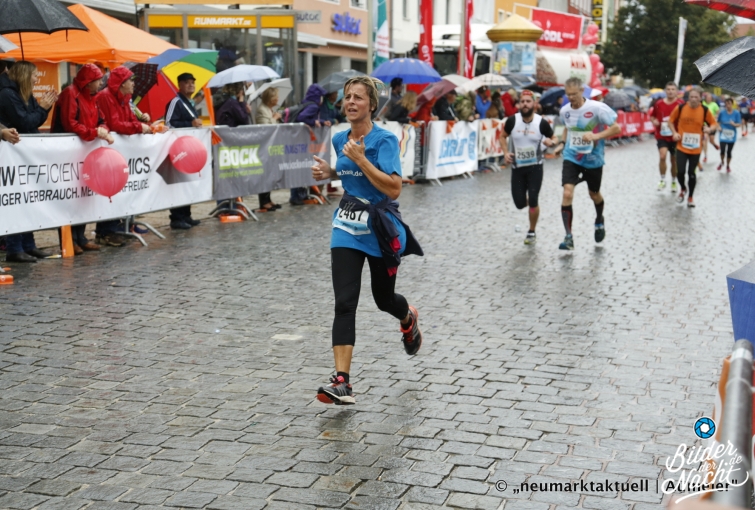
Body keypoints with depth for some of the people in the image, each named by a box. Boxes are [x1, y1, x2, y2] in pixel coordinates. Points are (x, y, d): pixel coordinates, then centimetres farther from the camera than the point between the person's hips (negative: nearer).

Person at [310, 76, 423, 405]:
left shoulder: (384, 140, -14)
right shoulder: (340, 139, 5)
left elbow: (394, 189, -24)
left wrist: (360, 159, -27)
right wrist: (330, 172, 5)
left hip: (381, 229, -4)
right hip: (347, 228, 4)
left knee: (383, 298, 15)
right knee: (344, 303, -10)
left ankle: (409, 319, 53)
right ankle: (342, 383, -14)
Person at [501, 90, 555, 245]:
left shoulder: (542, 123, -11)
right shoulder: (512, 120, -9)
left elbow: (553, 139, 3)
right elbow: (503, 136, 8)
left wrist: (550, 142, -21)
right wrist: (506, 153, -7)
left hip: (535, 167, -2)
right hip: (517, 167, 2)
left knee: (533, 202, -7)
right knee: (520, 203, 1)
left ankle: (532, 232, 16)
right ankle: (527, 198, 41)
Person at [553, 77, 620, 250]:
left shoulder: (597, 108, -17)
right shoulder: (565, 110, -2)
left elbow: (616, 128, -14)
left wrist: (596, 136, -27)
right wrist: (562, 143, 3)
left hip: (593, 159, -2)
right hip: (571, 158, 2)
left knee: (594, 194, 17)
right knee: (567, 193, -16)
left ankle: (599, 221, 51)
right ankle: (568, 237, -13)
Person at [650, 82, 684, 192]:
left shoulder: (681, 103, -7)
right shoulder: (658, 103, 0)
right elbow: (652, 116, 15)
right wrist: (654, 121, -7)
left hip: (675, 137, 0)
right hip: (661, 136, 0)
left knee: (674, 160, 12)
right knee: (662, 156, -20)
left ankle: (674, 182, 31)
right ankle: (663, 180, -2)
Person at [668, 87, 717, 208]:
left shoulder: (705, 110, -8)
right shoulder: (680, 107, -8)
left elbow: (713, 124, 2)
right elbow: (671, 121, 6)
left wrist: (709, 129, -20)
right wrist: (674, 132, -9)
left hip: (696, 148, 0)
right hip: (682, 146, 0)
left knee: (691, 173, 7)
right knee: (680, 171, -4)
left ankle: (690, 197, 25)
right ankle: (683, 189, 28)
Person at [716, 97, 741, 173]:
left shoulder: (736, 113, -9)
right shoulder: (722, 112, -6)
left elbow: (739, 124, -5)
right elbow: (718, 121, 9)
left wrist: (734, 124, -25)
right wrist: (719, 127, -11)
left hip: (732, 135, 0)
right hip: (723, 135, 0)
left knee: (729, 152, 7)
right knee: (722, 151, -12)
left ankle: (728, 166, 31)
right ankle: (722, 162, 21)